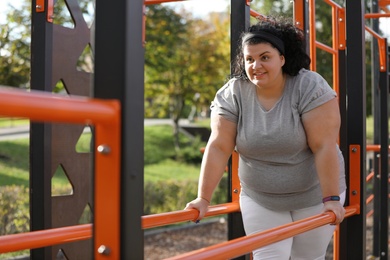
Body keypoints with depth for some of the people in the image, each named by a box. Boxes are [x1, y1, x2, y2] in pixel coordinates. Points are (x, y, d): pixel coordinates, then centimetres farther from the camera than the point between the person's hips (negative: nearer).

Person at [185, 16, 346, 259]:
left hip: (313, 195, -2)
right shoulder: (231, 94, -12)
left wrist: (331, 199, -25)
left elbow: (324, 146, -23)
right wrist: (204, 198, -17)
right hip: (259, 200, 2)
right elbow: (219, 148, -14)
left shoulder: (310, 87, -20)